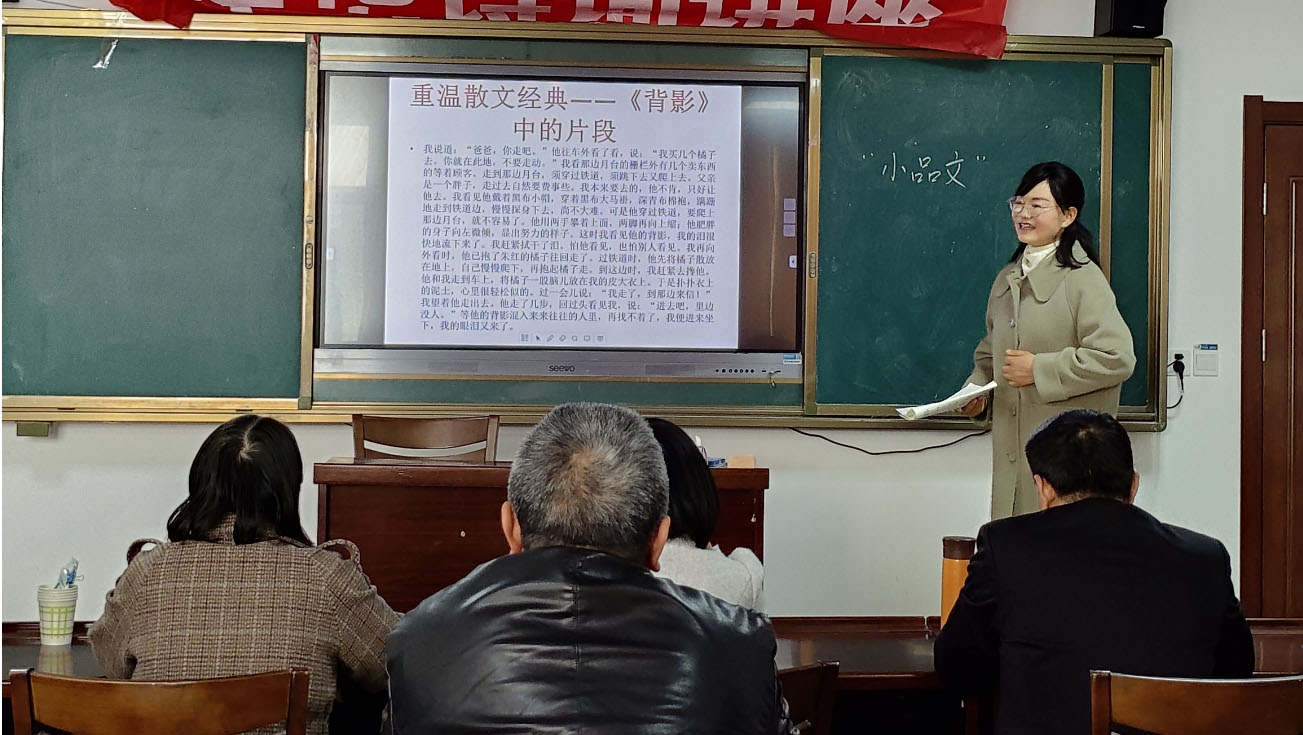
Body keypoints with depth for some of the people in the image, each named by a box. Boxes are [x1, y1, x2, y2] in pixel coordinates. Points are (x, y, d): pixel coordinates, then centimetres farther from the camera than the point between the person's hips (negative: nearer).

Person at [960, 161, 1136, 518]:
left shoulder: (1082, 279, -9)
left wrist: (1039, 369, -16)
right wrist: (977, 387, 6)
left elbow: (1117, 358, -18)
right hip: (1010, 449, 7)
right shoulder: (1008, 279, 15)